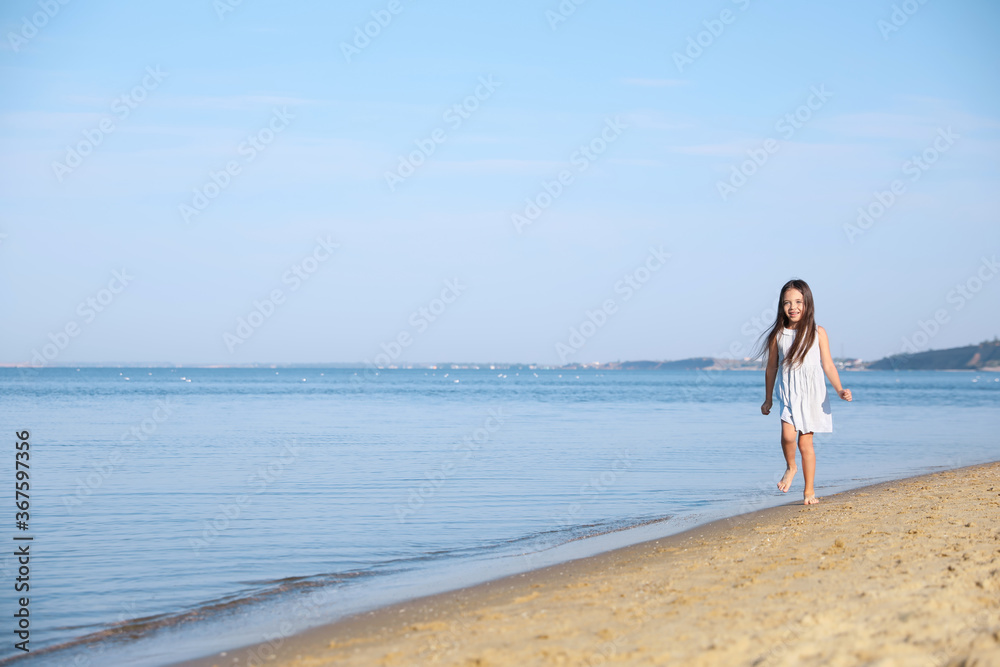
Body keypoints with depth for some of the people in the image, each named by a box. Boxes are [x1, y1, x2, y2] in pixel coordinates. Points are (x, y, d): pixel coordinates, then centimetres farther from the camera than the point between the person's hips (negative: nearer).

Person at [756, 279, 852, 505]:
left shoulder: (818, 333, -2)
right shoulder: (778, 335, 1)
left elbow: (827, 365, -1)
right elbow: (771, 368, 9)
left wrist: (839, 389, -16)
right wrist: (768, 400, 14)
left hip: (812, 395, 0)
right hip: (788, 395, 0)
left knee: (806, 443, 1)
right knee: (788, 435, -20)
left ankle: (809, 491, 14)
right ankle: (790, 467, 11)